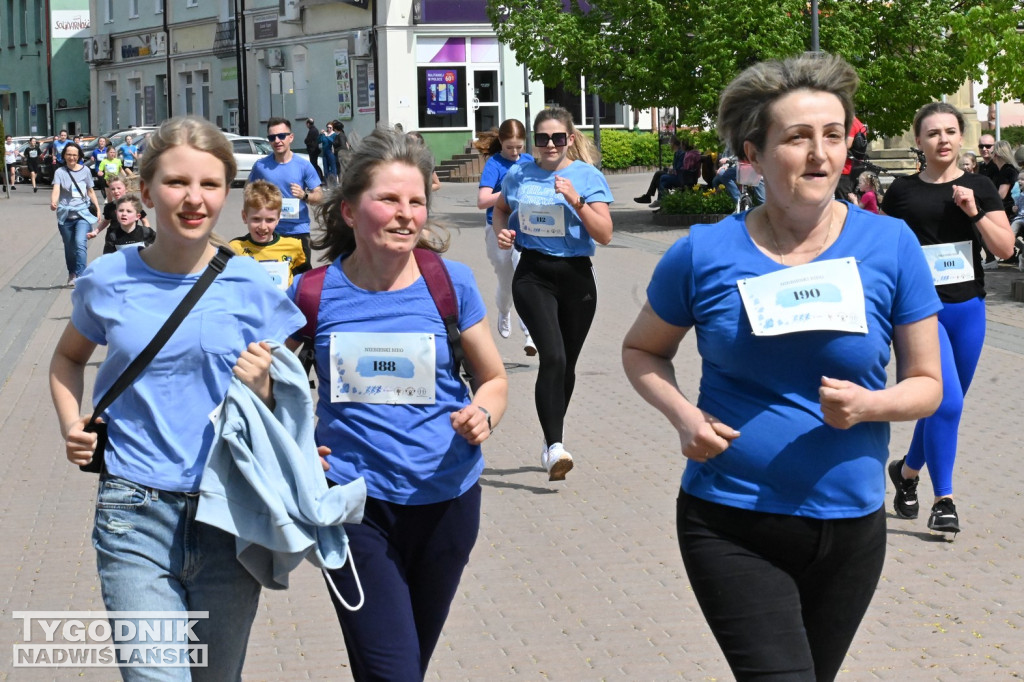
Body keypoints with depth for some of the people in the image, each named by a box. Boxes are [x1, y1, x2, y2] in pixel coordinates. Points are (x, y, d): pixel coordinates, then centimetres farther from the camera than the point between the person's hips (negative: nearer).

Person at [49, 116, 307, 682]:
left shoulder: (251, 288, -2)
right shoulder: (108, 281, -1)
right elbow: (68, 358, 20)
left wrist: (261, 388, -15)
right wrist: (71, 426, 4)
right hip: (135, 517, -1)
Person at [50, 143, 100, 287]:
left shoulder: (85, 171, 5)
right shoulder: (60, 172, 0)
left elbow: (90, 191, 14)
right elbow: (56, 189, -15)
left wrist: (97, 207, 6)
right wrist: (53, 202, -34)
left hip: (82, 213, -1)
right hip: (65, 214, 1)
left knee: (80, 244, -19)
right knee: (69, 247, 10)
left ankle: (79, 276, -20)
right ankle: (72, 274, 28)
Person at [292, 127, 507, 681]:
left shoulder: (450, 283, -4)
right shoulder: (314, 292, -5)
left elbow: (494, 378, 8)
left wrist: (483, 415, -14)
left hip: (445, 501, 2)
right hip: (356, 505, -2)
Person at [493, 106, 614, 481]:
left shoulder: (589, 177, -2)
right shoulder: (518, 175, 3)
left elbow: (604, 235, -7)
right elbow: (501, 209, 23)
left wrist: (576, 201, -19)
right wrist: (502, 231, 2)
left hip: (576, 276, 1)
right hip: (533, 275, -1)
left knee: (566, 364, 11)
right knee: (553, 356, -21)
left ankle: (552, 442, 30)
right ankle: (554, 446, -24)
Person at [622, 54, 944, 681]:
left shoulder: (891, 246, -5)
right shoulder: (705, 254, -7)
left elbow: (926, 384, 1)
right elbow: (642, 351, 9)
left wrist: (867, 405, -20)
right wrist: (683, 415, -10)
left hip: (849, 525, 2)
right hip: (732, 527, -2)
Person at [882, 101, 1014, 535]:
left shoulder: (979, 188, 4)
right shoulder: (901, 191, 1)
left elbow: (1005, 248, -1)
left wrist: (974, 212, -13)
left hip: (966, 310, 3)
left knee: (946, 405, 12)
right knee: (947, 401, -16)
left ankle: (907, 471, 37)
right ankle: (943, 500, -6)